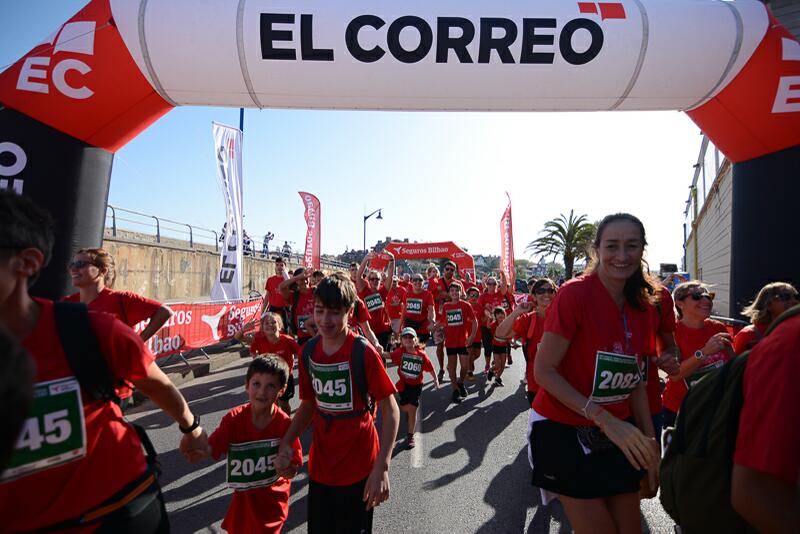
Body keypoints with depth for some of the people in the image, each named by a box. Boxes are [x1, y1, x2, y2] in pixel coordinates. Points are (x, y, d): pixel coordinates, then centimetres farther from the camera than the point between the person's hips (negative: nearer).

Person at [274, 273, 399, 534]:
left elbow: (390, 411, -15)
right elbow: (308, 404, 9)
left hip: (358, 470, -5)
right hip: (320, 466, 5)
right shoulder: (309, 352, -3)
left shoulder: (363, 352, -19)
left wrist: (381, 468, -19)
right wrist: (286, 442, -4)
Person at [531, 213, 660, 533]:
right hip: (565, 434, -6)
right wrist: (605, 419, -25)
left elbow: (633, 380, 11)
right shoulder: (575, 293, -19)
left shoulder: (640, 307, 3)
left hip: (621, 433, 6)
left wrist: (649, 441, 6)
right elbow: (543, 370, -20)